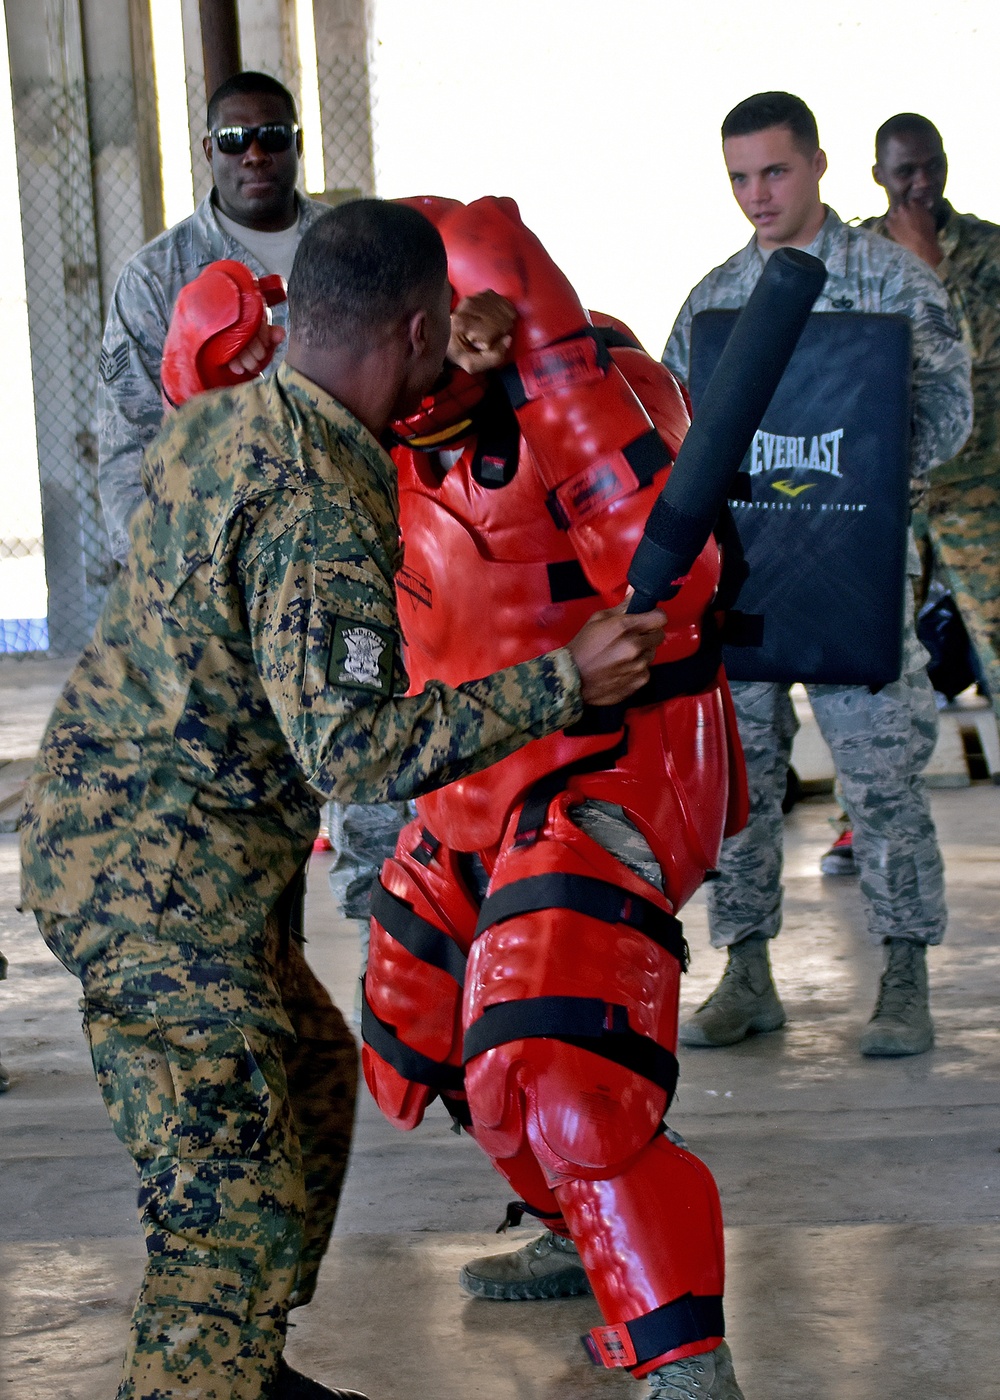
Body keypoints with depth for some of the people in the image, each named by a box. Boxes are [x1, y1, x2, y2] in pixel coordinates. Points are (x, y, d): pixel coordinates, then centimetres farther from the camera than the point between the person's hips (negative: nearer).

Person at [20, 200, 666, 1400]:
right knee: (234, 1218, -12)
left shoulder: (223, 417, 5)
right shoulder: (317, 511, -24)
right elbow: (355, 752, -28)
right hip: (154, 872, -10)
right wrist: (563, 683, -24)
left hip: (105, 834, 10)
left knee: (310, 1076, 26)